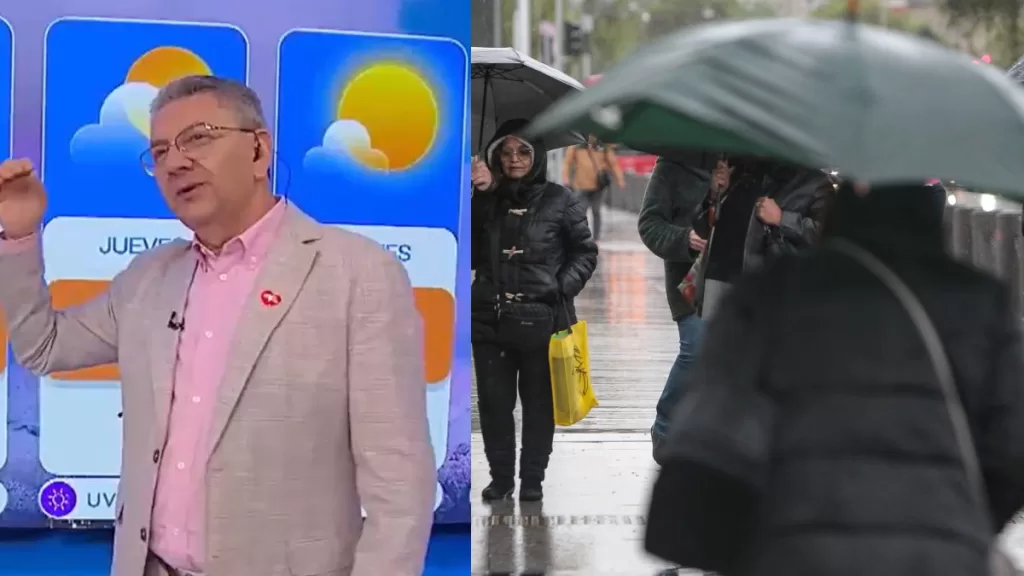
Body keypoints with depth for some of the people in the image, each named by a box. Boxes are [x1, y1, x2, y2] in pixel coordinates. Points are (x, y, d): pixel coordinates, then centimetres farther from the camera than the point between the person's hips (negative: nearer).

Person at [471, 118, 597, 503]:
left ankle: (532, 478, 17)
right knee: (493, 401, 5)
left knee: (539, 402, 6)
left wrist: (562, 288, -9)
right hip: (490, 317, 2)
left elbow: (585, 252, 6)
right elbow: (467, 251, -1)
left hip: (542, 319, -2)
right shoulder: (486, 200, 9)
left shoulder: (559, 200, 2)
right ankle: (501, 476, 18)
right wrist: (476, 196, -9)